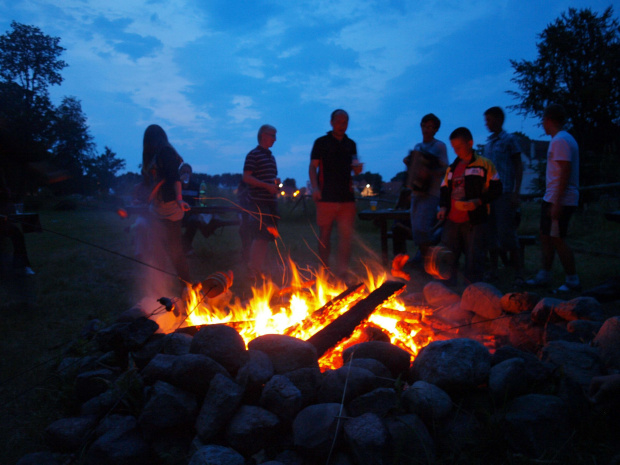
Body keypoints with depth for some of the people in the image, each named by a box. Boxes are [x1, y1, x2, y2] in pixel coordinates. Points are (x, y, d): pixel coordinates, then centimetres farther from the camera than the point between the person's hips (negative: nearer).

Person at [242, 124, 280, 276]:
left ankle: (260, 267, 19)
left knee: (268, 235, 10)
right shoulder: (253, 154, -6)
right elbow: (246, 178, -14)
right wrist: (267, 186, -20)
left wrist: (276, 183, 6)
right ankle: (254, 269, -1)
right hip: (259, 201, -8)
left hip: (271, 201, 8)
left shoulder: (271, 156, 20)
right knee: (260, 236, -11)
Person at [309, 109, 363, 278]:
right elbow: (313, 167, 0)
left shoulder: (351, 144, 16)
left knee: (346, 234, -4)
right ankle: (324, 269, 17)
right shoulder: (321, 142, 5)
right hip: (326, 196, -3)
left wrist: (358, 168, -5)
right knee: (324, 234, 4)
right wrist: (315, 187, -14)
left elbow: (355, 170, 20)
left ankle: (341, 271, 0)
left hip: (347, 197, 3)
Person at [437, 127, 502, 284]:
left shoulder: (484, 164, 1)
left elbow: (496, 190, -4)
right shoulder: (452, 168, 17)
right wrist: (443, 207, 4)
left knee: (473, 261, -1)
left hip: (474, 222, -5)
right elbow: (444, 191, 22)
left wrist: (478, 202, -18)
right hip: (452, 221, 5)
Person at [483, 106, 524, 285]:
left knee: (507, 233, -8)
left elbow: (519, 167, -4)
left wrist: (516, 193, -13)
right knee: (491, 234, 7)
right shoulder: (488, 143, 17)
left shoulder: (509, 140, 0)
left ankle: (518, 273, -1)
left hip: (505, 193, -6)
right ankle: (493, 270, 14)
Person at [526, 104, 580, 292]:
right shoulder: (565, 139, 16)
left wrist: (557, 203, -24)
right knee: (546, 236, 14)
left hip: (559, 200, -10)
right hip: (551, 199, 10)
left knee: (557, 239, -5)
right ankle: (543, 276, 21)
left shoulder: (560, 140, -15)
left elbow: (565, 172, -22)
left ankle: (573, 281, 4)